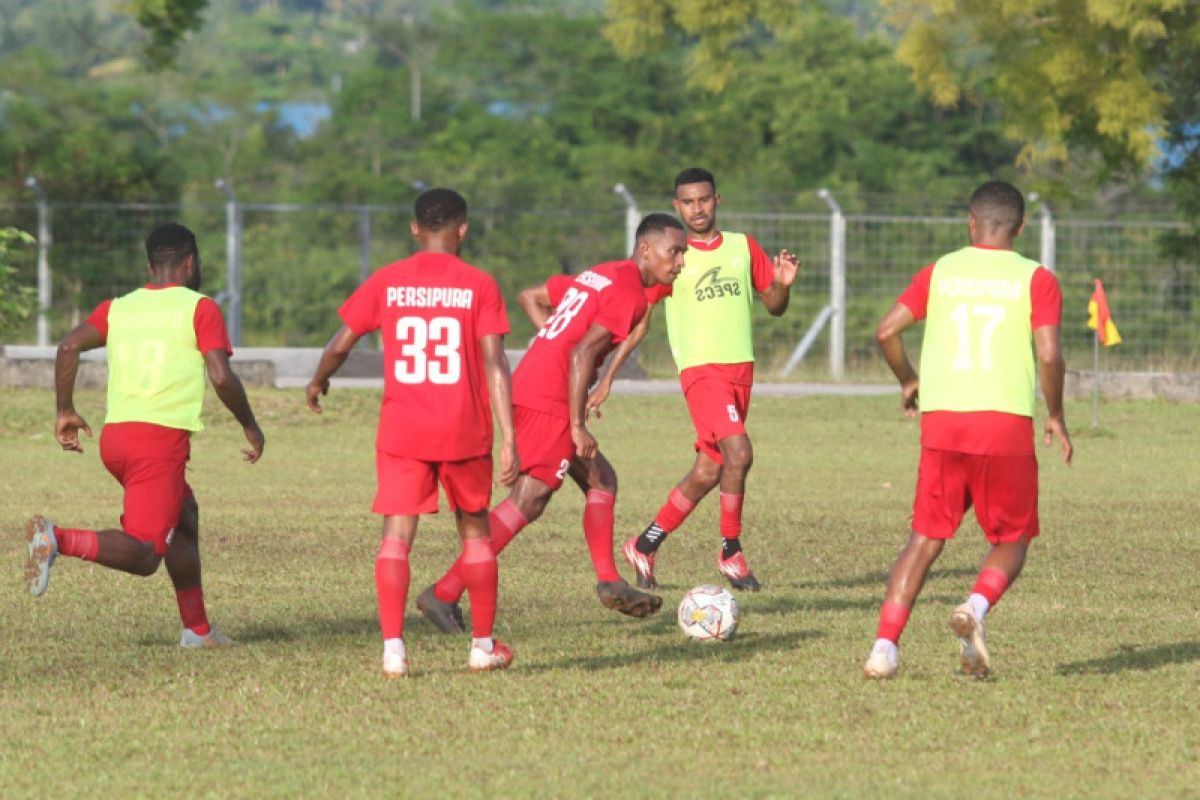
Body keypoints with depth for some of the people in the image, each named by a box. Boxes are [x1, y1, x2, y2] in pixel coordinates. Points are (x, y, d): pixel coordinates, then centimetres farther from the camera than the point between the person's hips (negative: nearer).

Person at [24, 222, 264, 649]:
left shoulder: (118, 307, 16)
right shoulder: (199, 308, 1)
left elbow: (69, 346, 3)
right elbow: (221, 376, -9)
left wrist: (65, 411, 11)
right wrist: (250, 427, 6)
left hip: (114, 436, 7)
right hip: (161, 438, -7)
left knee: (184, 515, 26)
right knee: (143, 555, -10)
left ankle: (197, 628, 26)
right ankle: (58, 539, -33)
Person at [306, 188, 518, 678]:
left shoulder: (386, 283, 2)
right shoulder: (480, 286, -2)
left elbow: (340, 344, 6)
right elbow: (495, 366, -8)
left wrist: (317, 382, 28)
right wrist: (509, 440, -10)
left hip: (402, 433, 0)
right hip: (465, 433, 0)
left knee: (397, 536, -2)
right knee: (475, 532, 16)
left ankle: (393, 647, -16)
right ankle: (484, 646, 21)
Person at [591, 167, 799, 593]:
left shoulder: (743, 247, 10)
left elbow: (774, 306, 15)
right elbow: (637, 321, -1)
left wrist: (783, 284, -9)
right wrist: (608, 378, -6)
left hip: (741, 366, 5)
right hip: (701, 368, -5)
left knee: (708, 472, 6)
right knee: (738, 451, -23)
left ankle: (644, 547, 20)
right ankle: (731, 553, -10)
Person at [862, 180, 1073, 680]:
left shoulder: (940, 273, 10)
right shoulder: (1036, 280, 3)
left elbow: (887, 331, 3)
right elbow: (1049, 355, -9)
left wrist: (908, 381, 20)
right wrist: (1055, 416, 6)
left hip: (942, 420, 2)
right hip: (1007, 422, -2)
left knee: (926, 539, 10)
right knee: (1012, 539, 14)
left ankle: (885, 647, -4)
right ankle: (977, 607, -17)